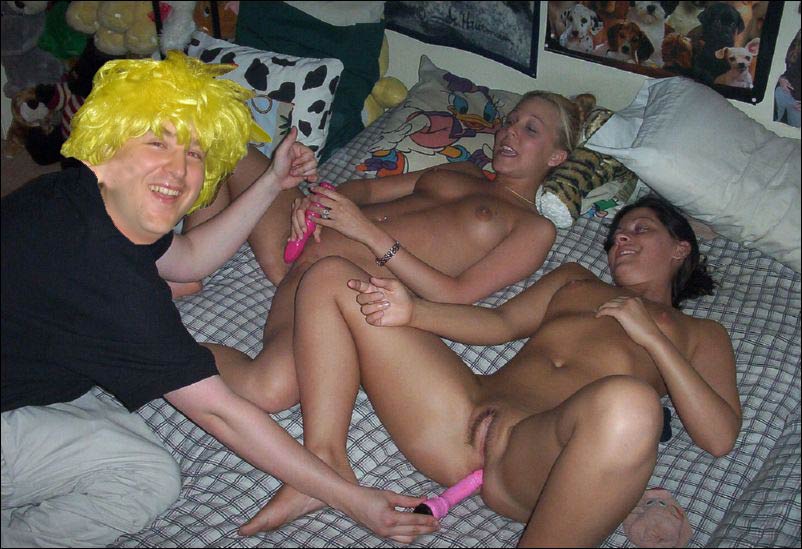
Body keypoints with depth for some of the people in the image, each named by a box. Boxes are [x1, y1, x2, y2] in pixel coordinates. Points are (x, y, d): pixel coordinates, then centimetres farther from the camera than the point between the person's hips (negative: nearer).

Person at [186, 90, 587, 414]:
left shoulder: (535, 229, 3)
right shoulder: (460, 172, 24)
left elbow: (456, 295, -11)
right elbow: (366, 188, 23)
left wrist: (370, 233, -17)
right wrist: (315, 201, 0)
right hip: (308, 239, 8)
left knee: (271, 389, -37)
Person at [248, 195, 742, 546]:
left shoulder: (700, 335, 24)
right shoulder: (575, 280, 35)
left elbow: (721, 437, 8)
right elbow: (502, 324, 19)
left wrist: (653, 338, 2)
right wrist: (412, 312, 2)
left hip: (538, 451, -4)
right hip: (467, 410, 5)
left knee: (627, 403, -43)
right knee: (331, 276, 4)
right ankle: (326, 467, -11)